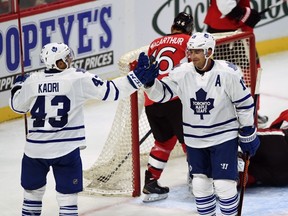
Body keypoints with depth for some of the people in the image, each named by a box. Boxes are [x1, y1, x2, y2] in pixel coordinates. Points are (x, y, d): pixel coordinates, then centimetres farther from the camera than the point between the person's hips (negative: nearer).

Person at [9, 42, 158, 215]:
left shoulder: (31, 81, 1)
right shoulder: (78, 78, -8)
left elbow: (17, 106, 17)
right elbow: (109, 91, -10)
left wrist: (19, 85, 37)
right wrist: (137, 78, -6)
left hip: (35, 148, 3)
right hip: (66, 149, -3)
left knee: (32, 190, 20)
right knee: (67, 195, 5)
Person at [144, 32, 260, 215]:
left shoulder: (228, 73, -17)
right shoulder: (182, 73, -9)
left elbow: (244, 103, -8)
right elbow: (161, 93, -4)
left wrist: (248, 133, -3)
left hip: (223, 137, -4)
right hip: (195, 139, 4)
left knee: (224, 185, -8)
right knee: (200, 185, 10)